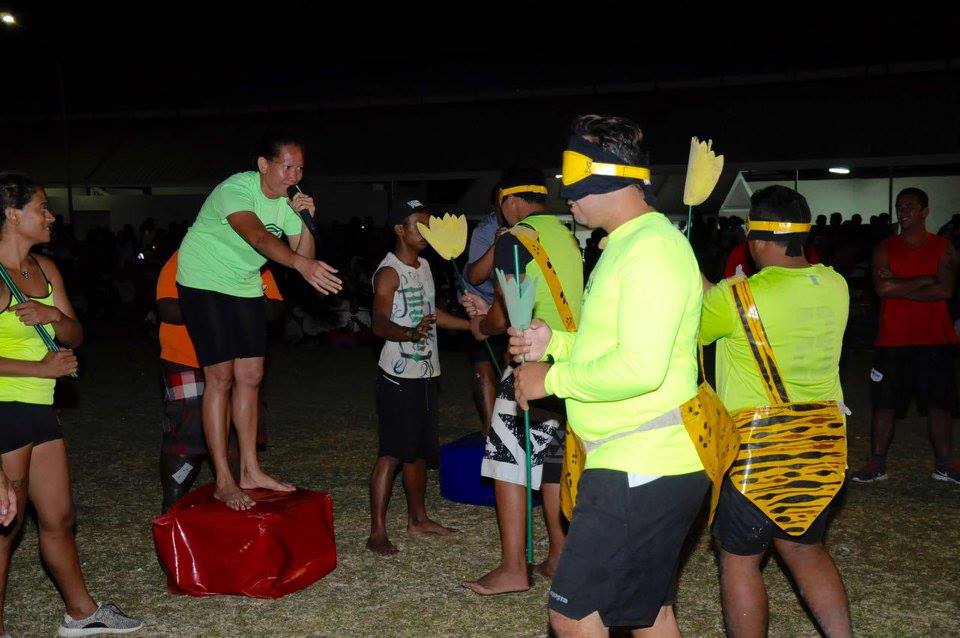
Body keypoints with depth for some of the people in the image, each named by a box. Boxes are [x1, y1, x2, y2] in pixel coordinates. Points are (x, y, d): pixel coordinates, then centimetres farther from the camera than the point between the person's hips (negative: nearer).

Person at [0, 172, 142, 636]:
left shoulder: (44, 268, 10)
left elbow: (75, 337, 10)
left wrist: (54, 316, -10)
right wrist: (43, 367, -16)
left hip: (39, 407, 8)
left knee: (59, 518, 17)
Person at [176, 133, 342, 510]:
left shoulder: (288, 200, -2)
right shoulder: (235, 189, -24)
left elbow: (301, 252, -4)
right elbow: (258, 236, -43)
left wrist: (307, 220, -22)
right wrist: (302, 264, -57)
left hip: (245, 287, 7)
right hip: (204, 283, -7)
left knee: (250, 376, 6)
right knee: (221, 377, -10)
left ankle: (250, 471, 16)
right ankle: (224, 482, -4)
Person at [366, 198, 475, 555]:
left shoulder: (423, 265, 15)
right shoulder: (389, 272, -12)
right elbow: (379, 324, -23)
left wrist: (473, 325, 25)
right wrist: (410, 333, -42)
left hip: (424, 374, 9)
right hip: (398, 377, -8)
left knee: (419, 451, 15)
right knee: (392, 454, -8)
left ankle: (418, 519, 28)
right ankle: (377, 533, -1)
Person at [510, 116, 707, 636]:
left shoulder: (651, 247, -17)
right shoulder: (629, 243, 15)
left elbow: (639, 368, -26)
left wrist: (552, 378, -15)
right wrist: (555, 342, 7)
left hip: (640, 469, -10)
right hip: (648, 464, 10)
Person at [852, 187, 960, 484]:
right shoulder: (884, 249, 3)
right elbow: (882, 288, -12)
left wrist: (899, 288, -13)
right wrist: (924, 280, -11)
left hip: (934, 339, 0)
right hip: (893, 339, 0)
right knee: (884, 403, 3)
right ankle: (877, 463, 11)